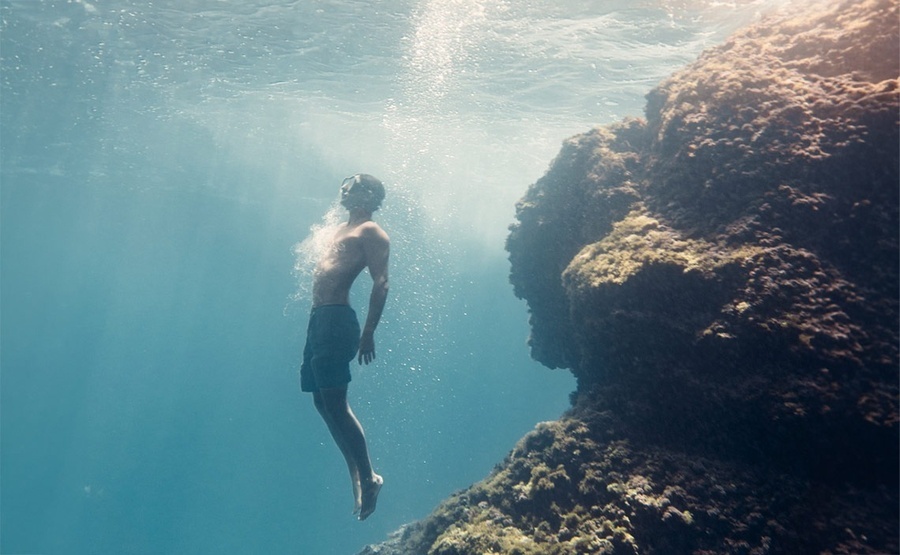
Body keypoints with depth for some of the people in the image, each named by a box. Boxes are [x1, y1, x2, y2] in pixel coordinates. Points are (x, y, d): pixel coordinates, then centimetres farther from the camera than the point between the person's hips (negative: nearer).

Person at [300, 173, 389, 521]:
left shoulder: (370, 231, -3)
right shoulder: (342, 229, 25)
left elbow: (381, 284, -13)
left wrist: (368, 332, -20)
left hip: (337, 320, -10)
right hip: (320, 319, 10)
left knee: (334, 403, -10)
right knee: (323, 402, 11)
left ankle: (368, 478, 3)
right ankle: (357, 475, 20)